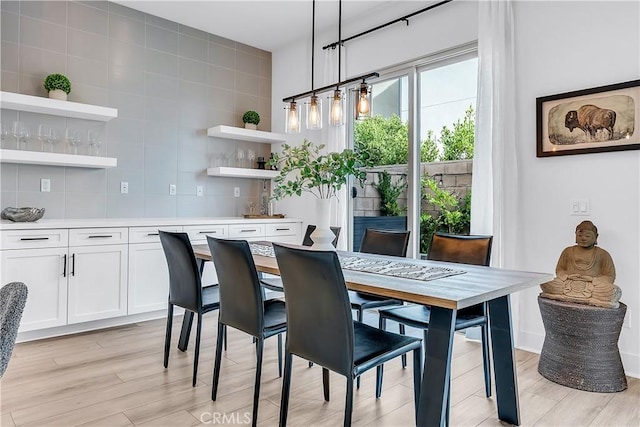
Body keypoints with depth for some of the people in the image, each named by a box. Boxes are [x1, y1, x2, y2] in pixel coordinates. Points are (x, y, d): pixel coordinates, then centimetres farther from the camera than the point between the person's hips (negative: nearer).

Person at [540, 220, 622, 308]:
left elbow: (610, 277, 7)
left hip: (593, 286, -1)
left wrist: (592, 279, -11)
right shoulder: (568, 251, 18)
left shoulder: (602, 254, 12)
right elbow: (559, 270, 18)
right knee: (548, 285, -28)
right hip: (569, 285, 1)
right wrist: (567, 276, -4)